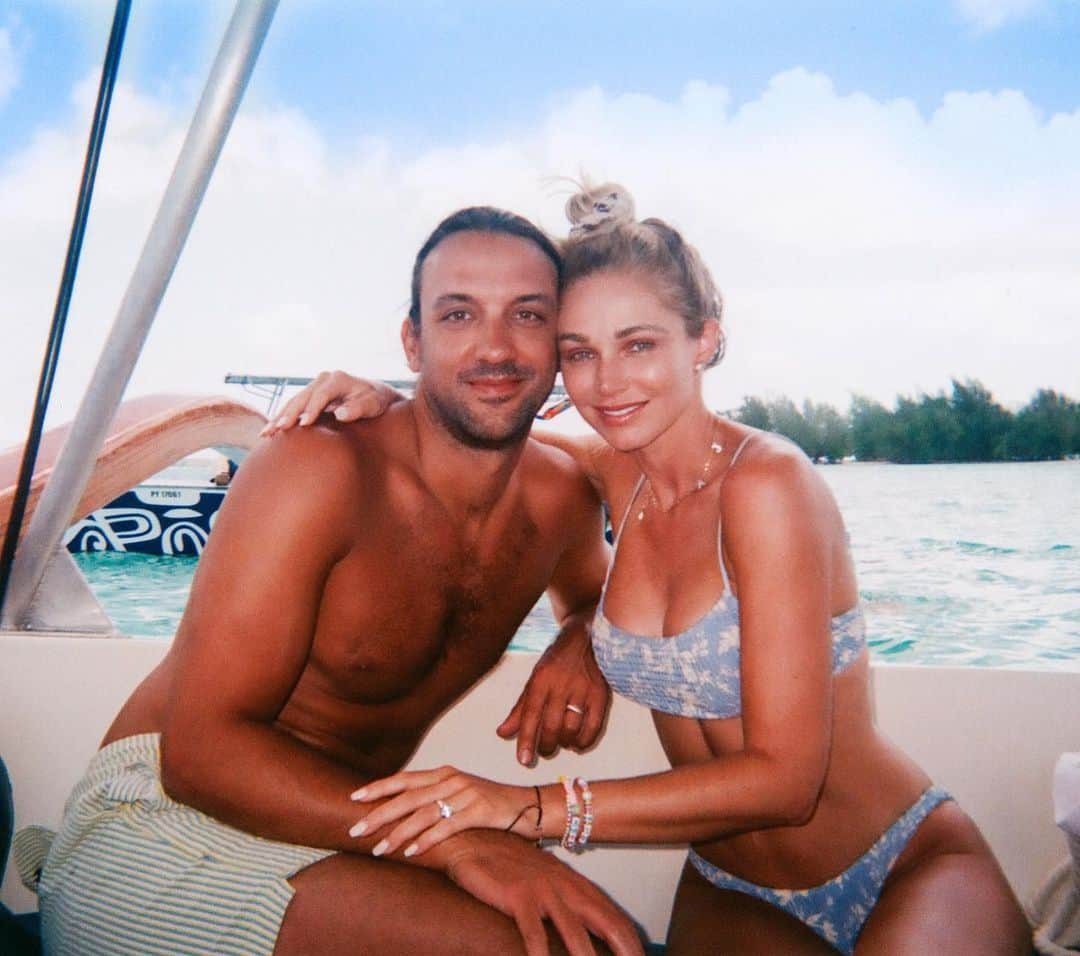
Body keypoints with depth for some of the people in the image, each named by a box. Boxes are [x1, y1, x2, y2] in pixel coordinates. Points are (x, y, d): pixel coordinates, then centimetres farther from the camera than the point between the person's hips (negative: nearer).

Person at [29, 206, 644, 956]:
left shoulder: (562, 493, 1)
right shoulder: (319, 470, -18)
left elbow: (594, 593, 25)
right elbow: (200, 749, -22)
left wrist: (581, 647, -1)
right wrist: (454, 837, -34)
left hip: (334, 834, 6)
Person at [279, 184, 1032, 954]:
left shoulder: (768, 480, -20)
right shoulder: (618, 471, -2)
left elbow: (784, 779, -22)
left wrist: (533, 808, -27)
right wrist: (387, 402, -3)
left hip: (910, 870, -5)